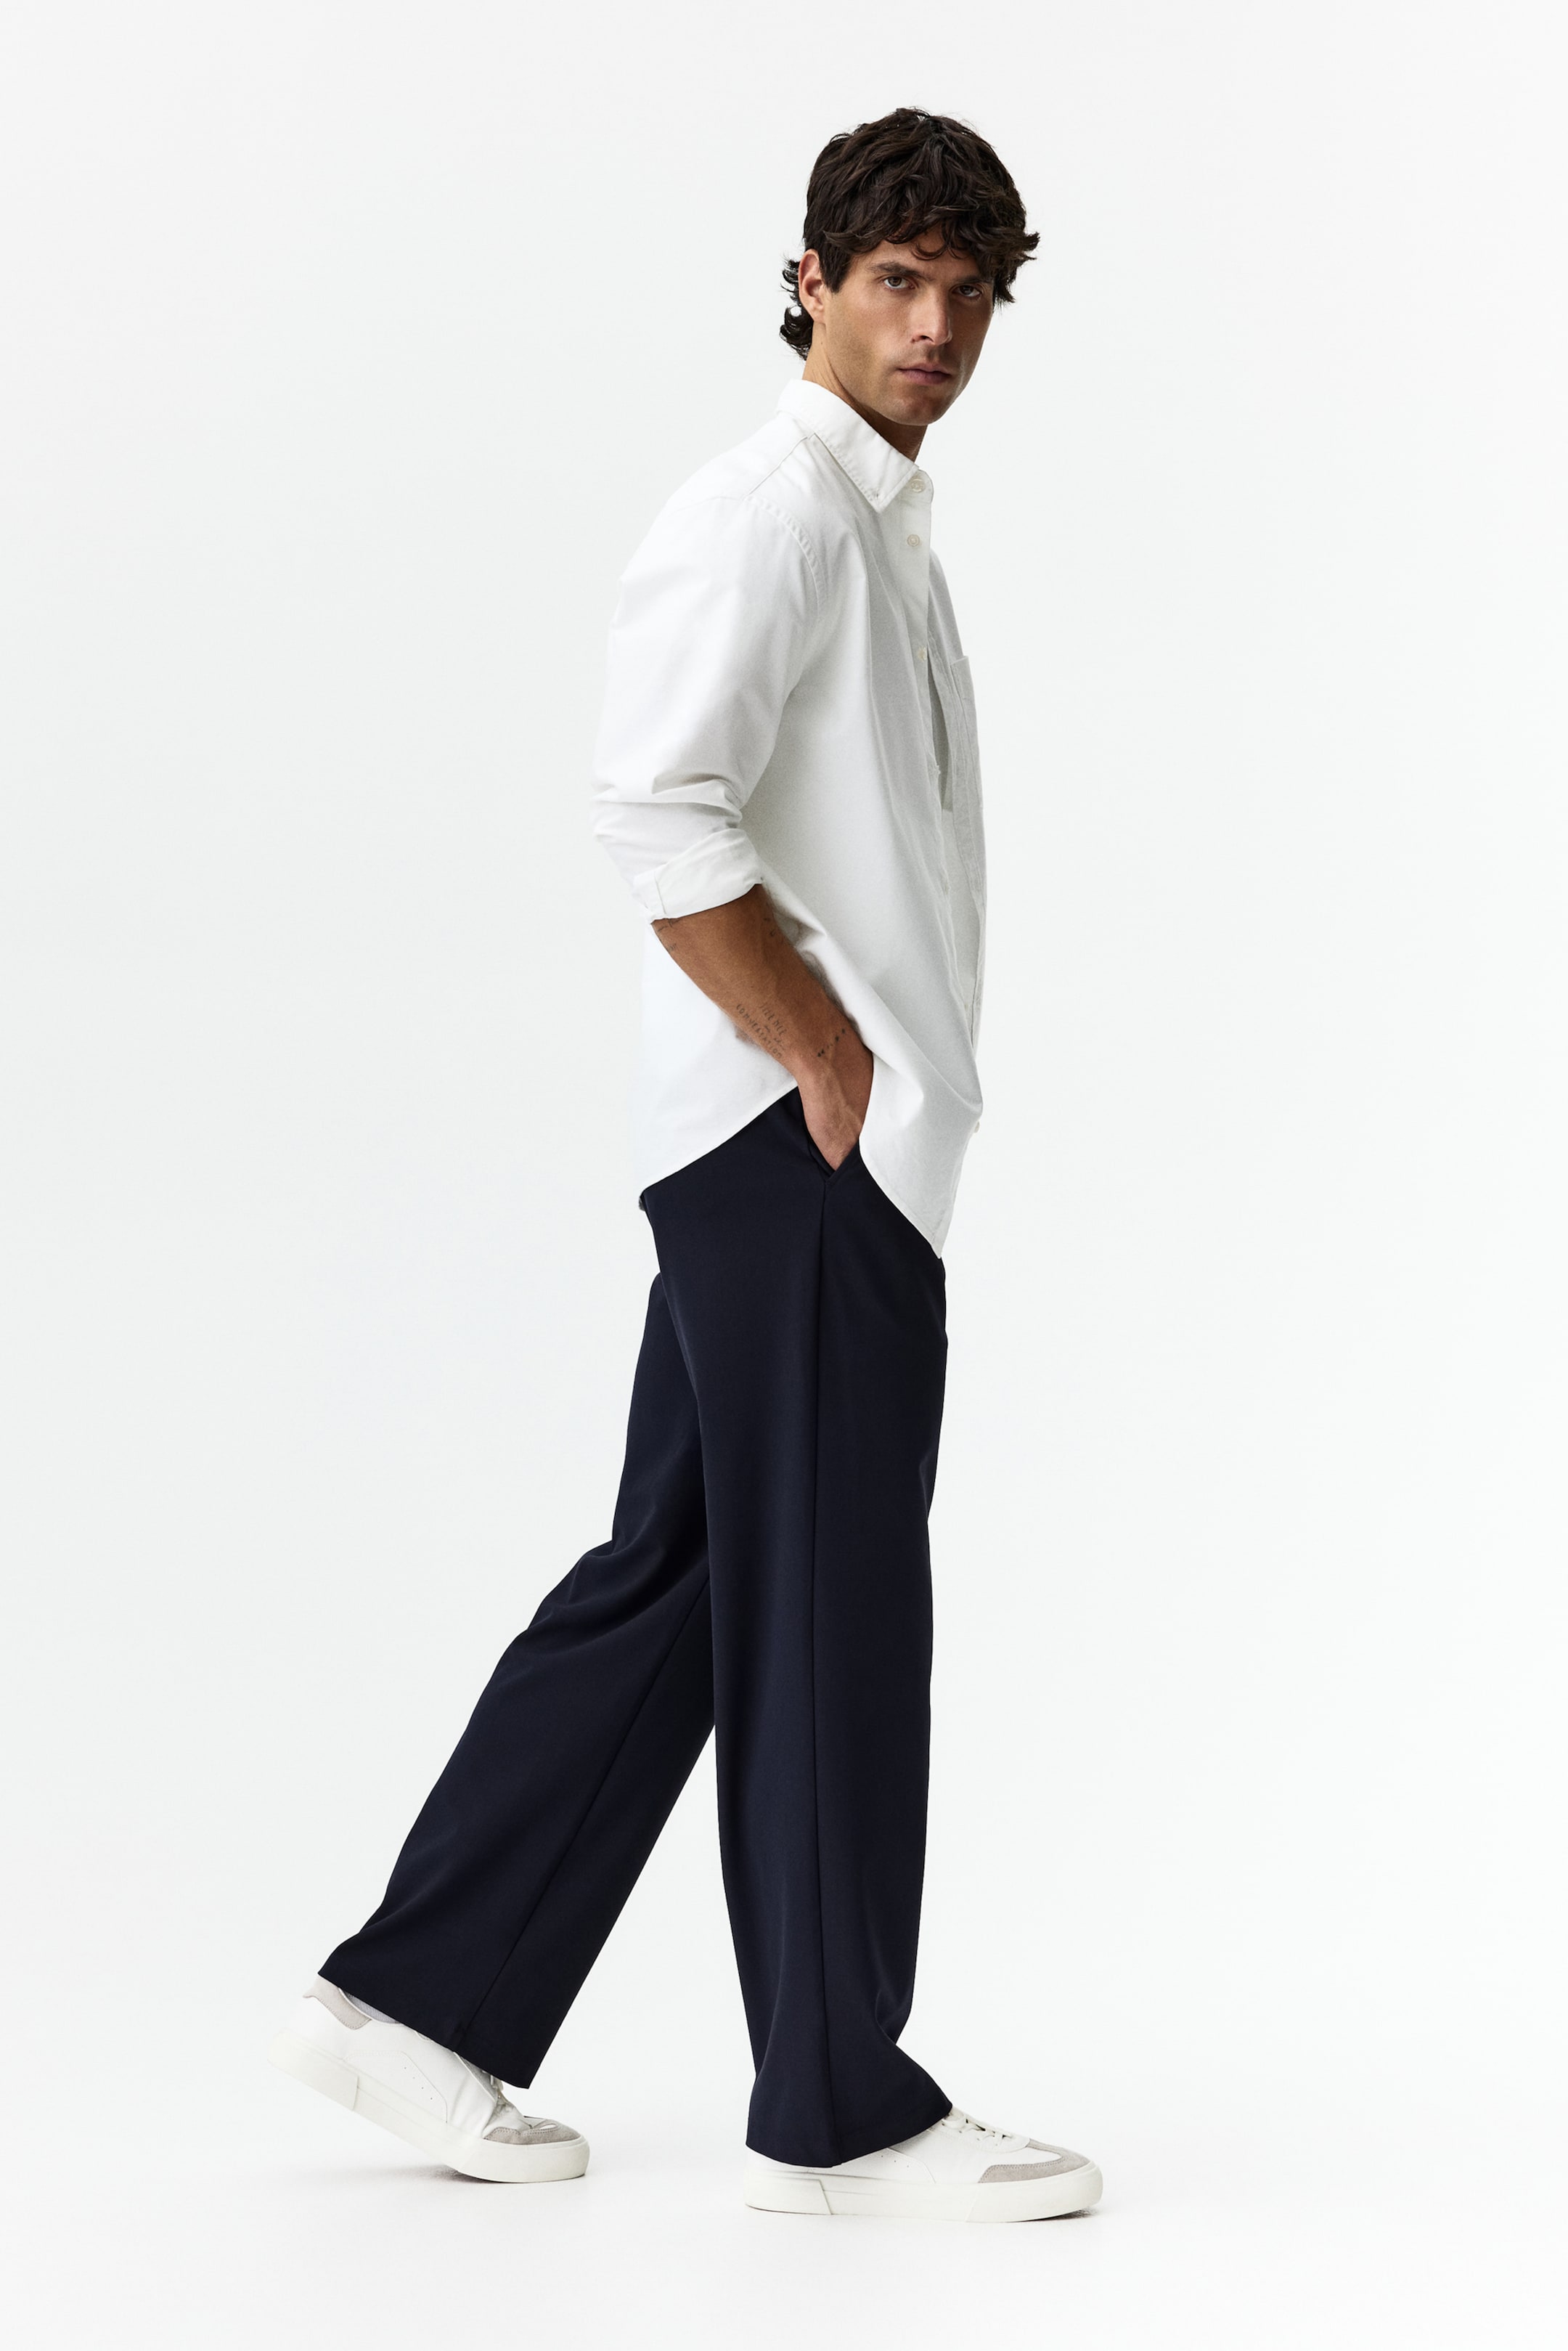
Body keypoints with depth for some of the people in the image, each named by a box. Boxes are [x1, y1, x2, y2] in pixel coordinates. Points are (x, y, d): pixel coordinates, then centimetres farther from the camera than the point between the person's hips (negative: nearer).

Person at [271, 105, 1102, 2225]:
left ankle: (418, 2002, 18)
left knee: (673, 1582, 12)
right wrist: (827, 1061, -17)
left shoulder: (888, 525, 19)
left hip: (813, 1158, 10)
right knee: (828, 1614, -3)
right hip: (802, 1153, -10)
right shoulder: (770, 511, -12)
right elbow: (655, 812, -23)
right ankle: (842, 2108, 7)